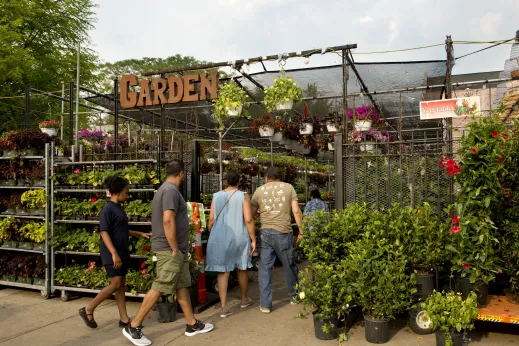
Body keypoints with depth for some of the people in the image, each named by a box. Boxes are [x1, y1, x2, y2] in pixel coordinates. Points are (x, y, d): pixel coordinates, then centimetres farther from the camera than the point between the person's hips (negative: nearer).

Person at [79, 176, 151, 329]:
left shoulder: (119, 209, 12)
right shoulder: (107, 209, -14)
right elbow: (104, 232, -21)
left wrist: (140, 233, 20)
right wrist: (114, 253, -26)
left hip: (122, 252, 9)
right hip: (112, 254, -9)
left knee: (121, 284, 10)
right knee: (115, 284, -7)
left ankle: (124, 319, 15)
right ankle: (88, 309, 9)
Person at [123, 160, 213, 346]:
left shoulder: (165, 189, 15)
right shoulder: (171, 190, -16)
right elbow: (168, 221, -26)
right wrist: (174, 249, -20)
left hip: (177, 249, 10)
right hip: (169, 250, -10)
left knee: (182, 285, 14)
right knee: (158, 288, -4)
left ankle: (192, 324, 22)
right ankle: (133, 327, 6)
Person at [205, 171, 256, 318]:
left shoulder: (217, 196, 1)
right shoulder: (243, 196, -6)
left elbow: (211, 219, 1)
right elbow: (248, 220, -12)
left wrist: (211, 235, 15)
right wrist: (253, 240, -5)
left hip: (220, 238, 1)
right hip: (239, 237, -1)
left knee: (223, 271, 7)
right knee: (242, 268, 18)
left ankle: (224, 307, 4)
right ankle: (244, 299, 36)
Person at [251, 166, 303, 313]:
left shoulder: (259, 190, 9)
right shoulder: (288, 187, 7)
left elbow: (252, 213, 10)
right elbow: (296, 211, 0)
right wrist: (301, 231, 5)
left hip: (265, 232, 1)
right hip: (283, 232, 0)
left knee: (265, 268, 7)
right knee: (289, 265, 16)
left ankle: (265, 304, 10)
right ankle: (294, 295, 32)